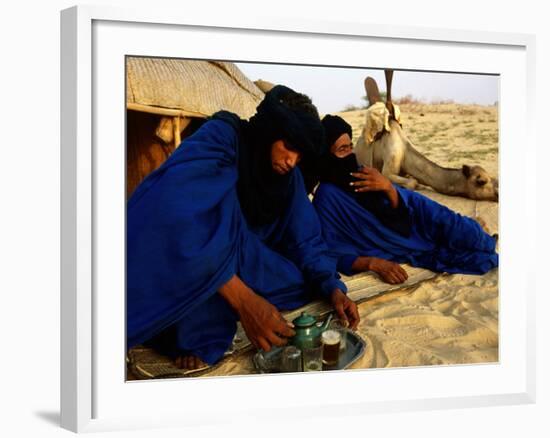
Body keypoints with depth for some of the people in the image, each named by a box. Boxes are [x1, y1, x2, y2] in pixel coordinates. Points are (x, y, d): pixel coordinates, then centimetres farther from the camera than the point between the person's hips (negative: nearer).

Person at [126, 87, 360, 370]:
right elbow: (182, 218, -38)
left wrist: (332, 288, -20)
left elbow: (305, 239, -1)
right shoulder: (220, 137, -24)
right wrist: (243, 299, -45)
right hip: (168, 268, -6)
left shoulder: (288, 177, -3)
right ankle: (197, 332, -29)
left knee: (306, 280, -12)